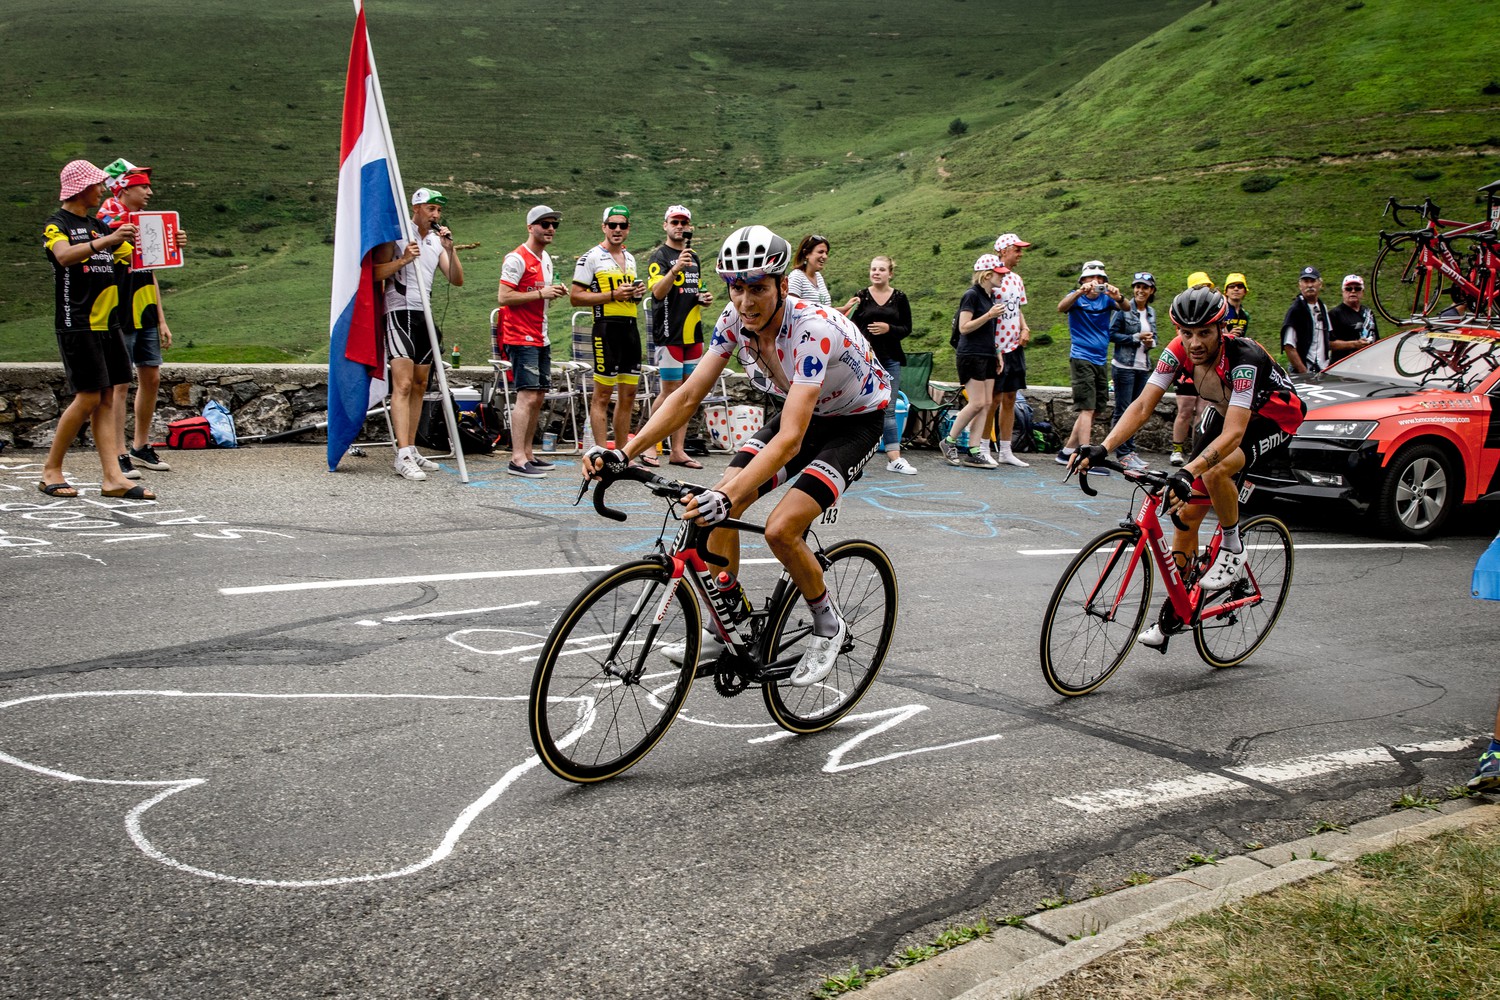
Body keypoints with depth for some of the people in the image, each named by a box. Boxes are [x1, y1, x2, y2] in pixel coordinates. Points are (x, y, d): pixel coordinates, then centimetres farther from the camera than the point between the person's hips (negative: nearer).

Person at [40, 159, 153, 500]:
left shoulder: (99, 227, 18)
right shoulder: (56, 224, -4)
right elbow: (65, 256, -26)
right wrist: (106, 241, -39)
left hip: (107, 323, 7)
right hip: (76, 325, -7)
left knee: (106, 399, 2)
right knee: (88, 397, -9)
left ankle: (112, 477, -1)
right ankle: (51, 470, 6)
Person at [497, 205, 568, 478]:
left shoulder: (546, 258, 18)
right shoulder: (517, 259, -11)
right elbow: (504, 297, -17)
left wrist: (556, 292, 8)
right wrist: (541, 293, -19)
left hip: (541, 338, 9)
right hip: (521, 338, -9)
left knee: (539, 396, 10)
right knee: (527, 396, -14)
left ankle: (527, 452, 19)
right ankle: (517, 459, -14)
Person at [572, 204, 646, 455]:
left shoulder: (630, 258, 19)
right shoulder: (592, 257, -4)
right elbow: (575, 296, -10)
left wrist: (636, 294, 7)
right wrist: (613, 295, -16)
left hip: (631, 328, 7)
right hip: (607, 328, -7)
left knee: (628, 395, 8)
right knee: (603, 394, -6)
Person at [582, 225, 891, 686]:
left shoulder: (813, 329, -36)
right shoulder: (734, 319, -16)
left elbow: (790, 440, -44)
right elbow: (688, 396, -14)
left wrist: (729, 495, -57)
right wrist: (622, 452, -26)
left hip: (856, 420, -7)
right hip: (801, 411, 7)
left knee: (780, 529, -23)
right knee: (719, 504, -9)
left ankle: (828, 625, 4)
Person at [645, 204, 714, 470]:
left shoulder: (694, 258, 18)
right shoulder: (659, 256, -5)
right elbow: (658, 292, -20)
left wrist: (705, 299, 6)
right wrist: (675, 269, -36)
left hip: (693, 334, 7)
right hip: (668, 334, -7)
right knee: (670, 391, -6)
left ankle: (678, 450, 10)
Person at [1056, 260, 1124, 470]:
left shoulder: (1106, 298, 6)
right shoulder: (1076, 298, -3)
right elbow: (1061, 307, -25)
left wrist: (1118, 297, -36)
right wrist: (1080, 292, -42)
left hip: (1101, 360, 6)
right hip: (1081, 359, -6)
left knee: (1091, 410, 11)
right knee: (1087, 408, -13)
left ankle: (1067, 452, 20)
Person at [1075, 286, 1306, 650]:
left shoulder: (1244, 359, -37)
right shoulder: (1179, 350, -21)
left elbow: (1233, 433, -45)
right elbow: (1142, 406, -22)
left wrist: (1187, 472, -59)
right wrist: (1101, 449, -36)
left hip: (1274, 419, -6)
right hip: (1225, 414, 6)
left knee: (1215, 471, -36)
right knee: (1187, 511, 0)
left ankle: (1233, 549, -8)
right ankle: (1174, 611, 13)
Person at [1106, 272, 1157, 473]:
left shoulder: (1151, 312, 12)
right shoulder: (1124, 309, -6)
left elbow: (1153, 335, 20)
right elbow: (1112, 334, -9)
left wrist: (1151, 341, -4)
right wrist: (1136, 337, -17)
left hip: (1143, 368, 6)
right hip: (1124, 366, -6)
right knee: (1123, 410, -5)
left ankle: (1130, 450, 18)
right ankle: (1122, 454, -1)